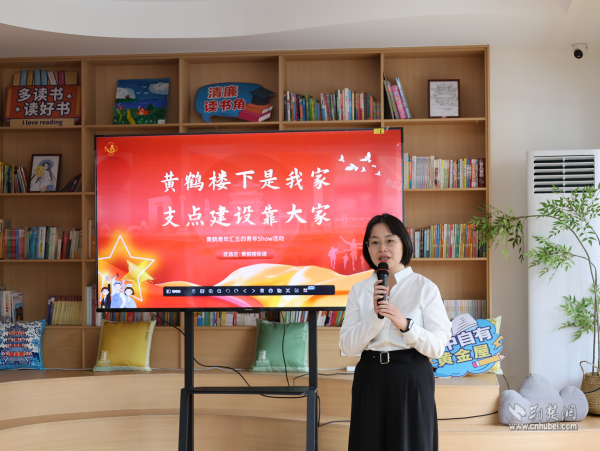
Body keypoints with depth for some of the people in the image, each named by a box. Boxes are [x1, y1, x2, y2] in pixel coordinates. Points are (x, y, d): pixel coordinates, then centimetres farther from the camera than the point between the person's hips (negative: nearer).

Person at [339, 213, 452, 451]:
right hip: (370, 379, 2)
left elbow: (437, 347, -6)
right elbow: (347, 346, -3)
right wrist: (375, 315, -16)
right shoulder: (359, 290, 6)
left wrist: (405, 324, -21)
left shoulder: (425, 288, -2)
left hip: (412, 380, -2)